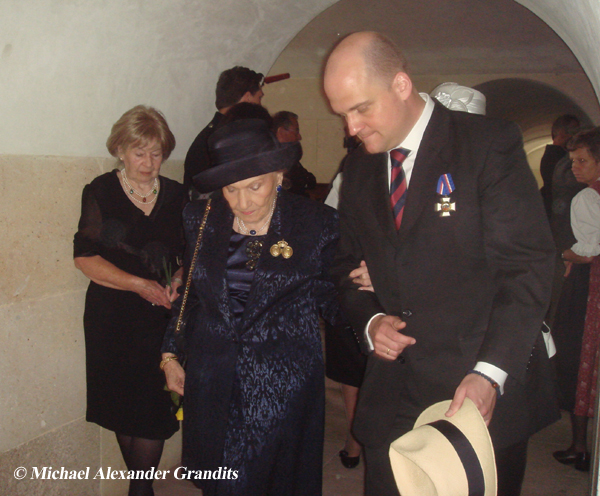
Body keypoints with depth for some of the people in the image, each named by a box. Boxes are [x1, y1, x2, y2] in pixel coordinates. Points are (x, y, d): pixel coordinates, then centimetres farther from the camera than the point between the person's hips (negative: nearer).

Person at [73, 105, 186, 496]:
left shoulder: (176, 195, 7)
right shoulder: (101, 192, -1)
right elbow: (86, 257, -7)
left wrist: (179, 279, -7)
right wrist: (140, 285, -14)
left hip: (164, 317, 2)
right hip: (113, 318, -1)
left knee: (156, 408, -2)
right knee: (123, 407, 7)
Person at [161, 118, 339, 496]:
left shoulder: (317, 224, -9)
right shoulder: (200, 219, 0)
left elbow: (331, 300, -1)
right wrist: (171, 354, 14)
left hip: (282, 385, -3)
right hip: (210, 385, 3)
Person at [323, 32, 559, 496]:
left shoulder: (490, 143, -9)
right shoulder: (359, 170, 9)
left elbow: (526, 265, -14)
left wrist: (491, 372, -23)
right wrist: (370, 320, -4)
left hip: (489, 392, -4)